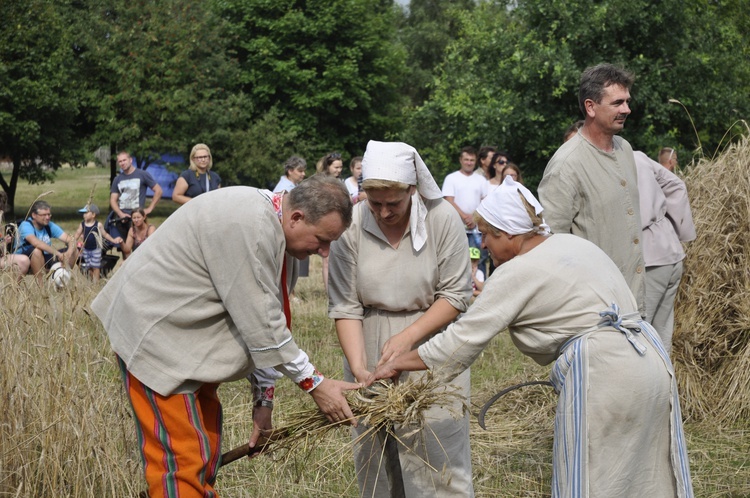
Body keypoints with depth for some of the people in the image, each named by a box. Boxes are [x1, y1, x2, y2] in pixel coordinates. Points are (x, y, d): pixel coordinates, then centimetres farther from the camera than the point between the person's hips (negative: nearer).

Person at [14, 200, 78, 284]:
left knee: (74, 251, -7)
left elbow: (71, 240, -8)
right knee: (37, 250, -39)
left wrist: (68, 254, -31)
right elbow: (36, 243, -39)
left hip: (44, 260, 6)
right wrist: (58, 254, -43)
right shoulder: (26, 225, -19)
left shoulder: (50, 226, -2)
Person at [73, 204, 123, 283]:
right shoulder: (82, 224, 0)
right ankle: (91, 280, 22)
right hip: (86, 249, 3)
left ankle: (96, 282, 5)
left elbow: (105, 234, 0)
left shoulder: (98, 225, -8)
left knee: (95, 267, -1)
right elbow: (77, 234, 2)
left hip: (96, 249, -3)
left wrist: (113, 240, -6)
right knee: (89, 267, 10)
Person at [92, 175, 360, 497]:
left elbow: (266, 320, 8)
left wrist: (263, 398, 9)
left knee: (206, 449, 14)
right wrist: (314, 383, -17)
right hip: (155, 334, -10)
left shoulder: (275, 230, 3)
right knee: (183, 458, -10)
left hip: (190, 337, 10)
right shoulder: (248, 227, -27)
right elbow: (259, 322, -25)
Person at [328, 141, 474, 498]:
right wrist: (358, 367, -20)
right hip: (370, 348, 2)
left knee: (438, 448, -4)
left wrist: (407, 337, -17)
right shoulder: (351, 227, -9)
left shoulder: (442, 219, -11)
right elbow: (345, 306, -10)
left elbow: (456, 294, -9)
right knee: (372, 450, 5)